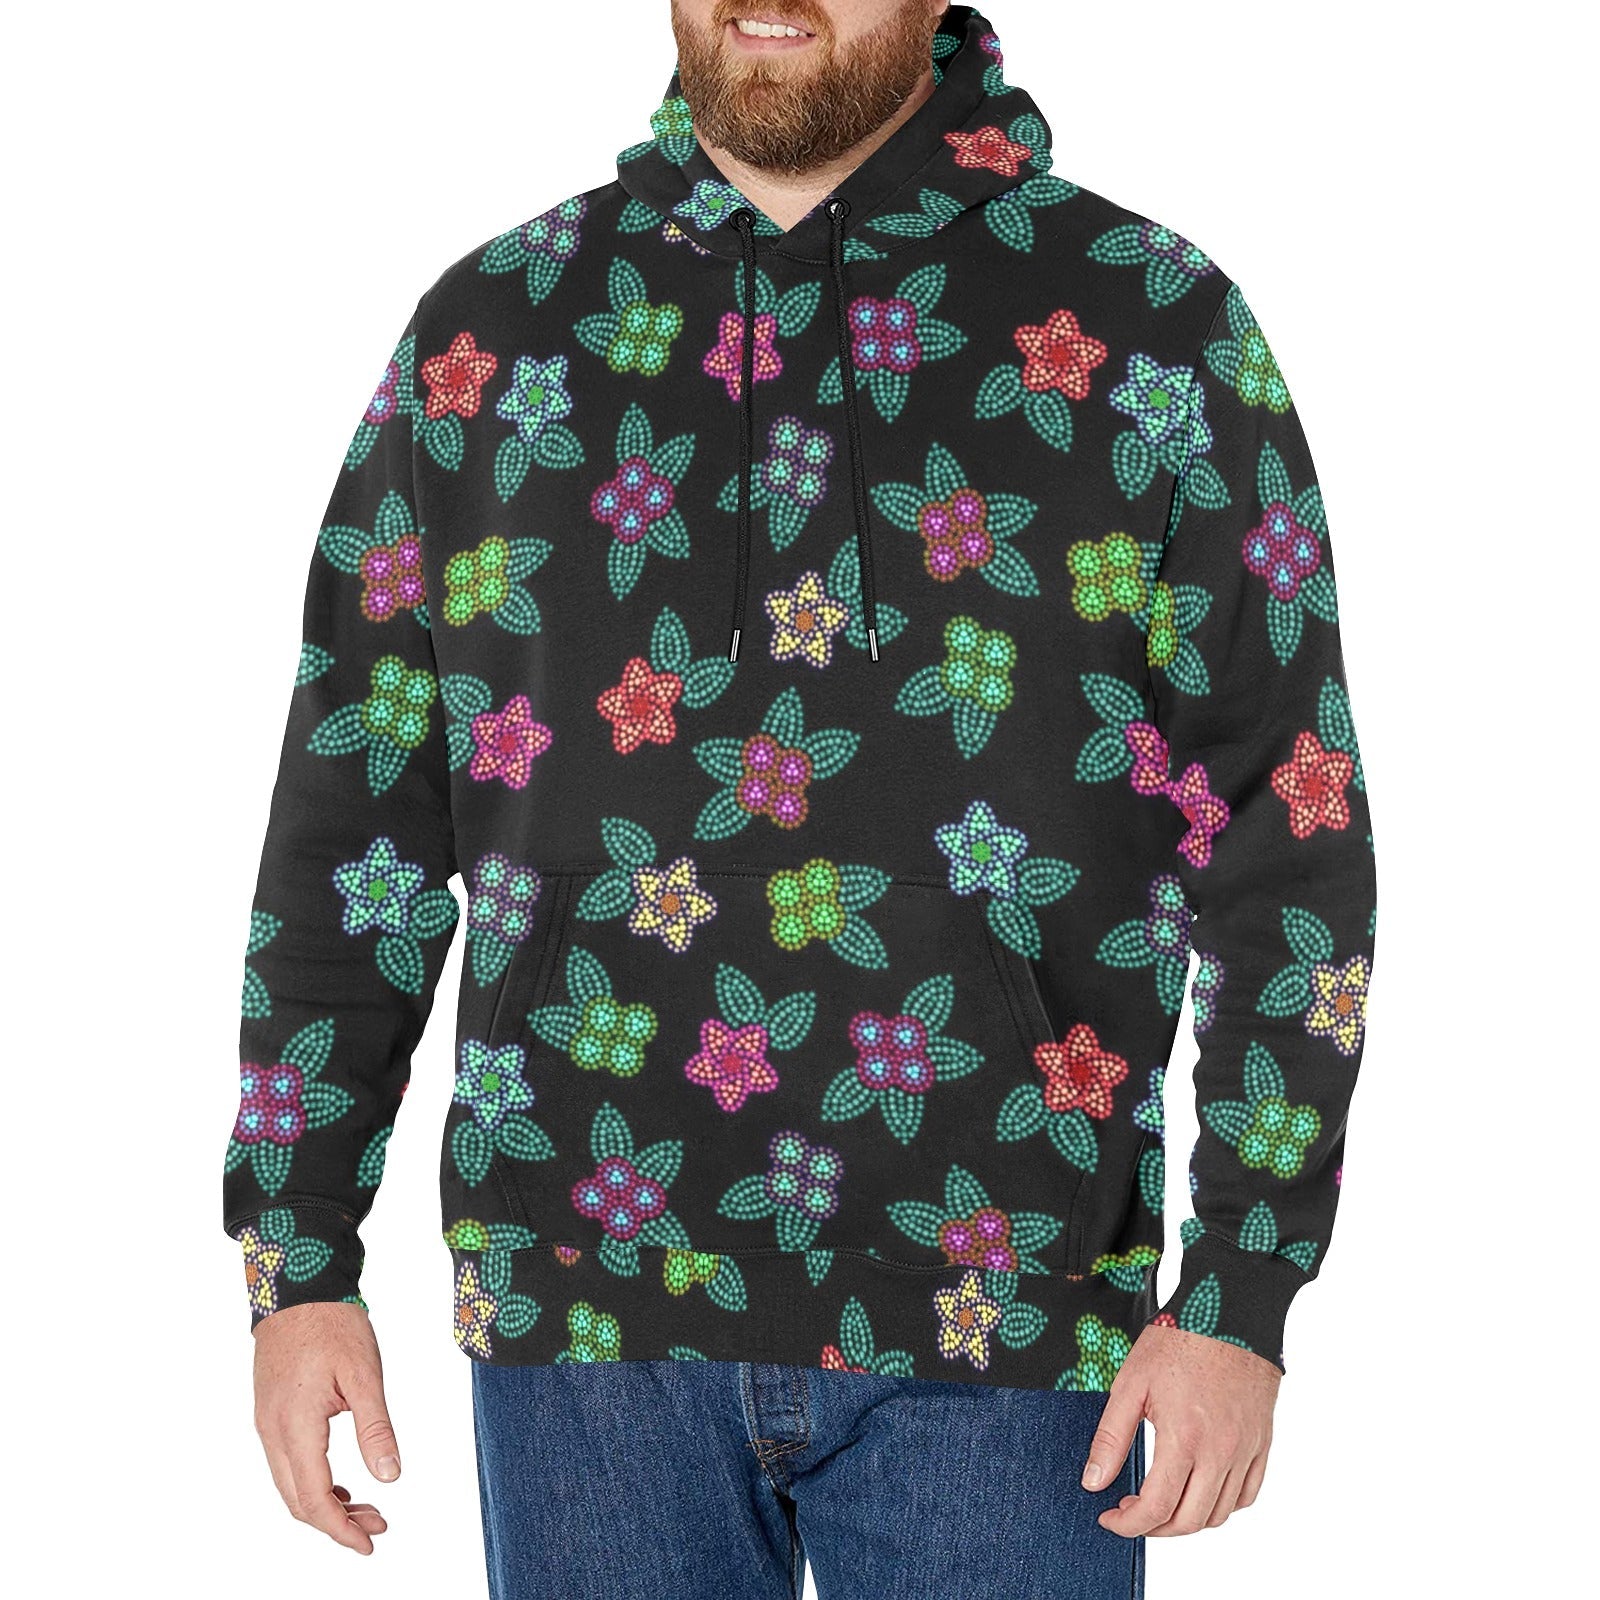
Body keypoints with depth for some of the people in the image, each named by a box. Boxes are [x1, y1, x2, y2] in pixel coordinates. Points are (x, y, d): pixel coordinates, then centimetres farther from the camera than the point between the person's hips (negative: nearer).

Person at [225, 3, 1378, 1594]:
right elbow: (351, 817, 6)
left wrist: (1242, 1301, -8)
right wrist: (298, 1269, 3)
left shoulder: (1154, 322, -2)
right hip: (588, 1309, 2)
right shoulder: (494, 326, 4)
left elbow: (1288, 850, -2)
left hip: (990, 1315, -1)